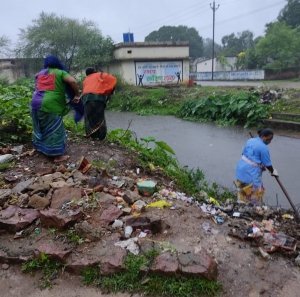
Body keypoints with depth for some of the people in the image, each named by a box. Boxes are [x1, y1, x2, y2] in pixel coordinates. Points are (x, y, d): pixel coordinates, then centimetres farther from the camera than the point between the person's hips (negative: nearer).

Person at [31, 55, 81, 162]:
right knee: (54, 129, -2)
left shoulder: (40, 73, 21)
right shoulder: (60, 72, 2)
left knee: (41, 128, 21)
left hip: (36, 103, 7)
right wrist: (77, 95, -3)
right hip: (50, 105, -7)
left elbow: (37, 88, 23)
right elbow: (73, 81, -13)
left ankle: (41, 148, 36)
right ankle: (58, 156, 2)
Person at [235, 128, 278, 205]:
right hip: (251, 173, -9)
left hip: (241, 168, 9)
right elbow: (267, 164, -9)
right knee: (255, 193, 5)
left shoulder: (250, 140, 8)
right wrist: (272, 171, 12)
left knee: (243, 192, 21)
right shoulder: (264, 147, -15)